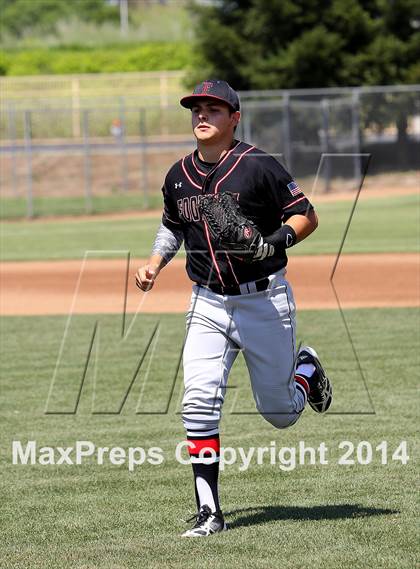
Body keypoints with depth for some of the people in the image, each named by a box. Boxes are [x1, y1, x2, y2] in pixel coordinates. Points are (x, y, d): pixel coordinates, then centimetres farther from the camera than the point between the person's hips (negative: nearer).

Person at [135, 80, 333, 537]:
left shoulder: (258, 167, -11)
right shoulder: (179, 176, 6)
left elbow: (306, 216, -7)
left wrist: (275, 241, -26)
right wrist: (154, 263, 8)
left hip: (265, 301, -4)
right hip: (208, 305, 4)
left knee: (281, 414, 7)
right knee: (199, 404, -14)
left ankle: (304, 369, 43)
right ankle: (208, 512, -9)